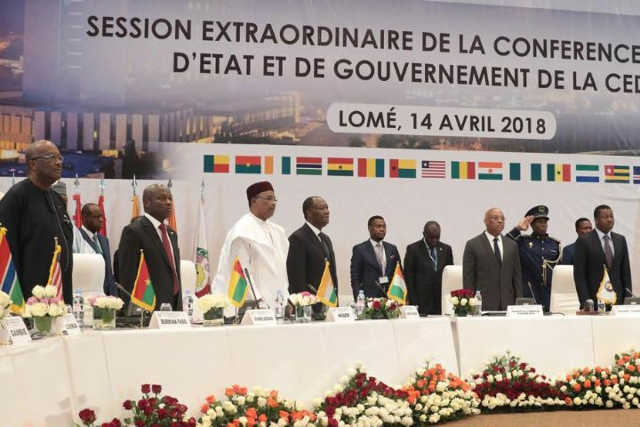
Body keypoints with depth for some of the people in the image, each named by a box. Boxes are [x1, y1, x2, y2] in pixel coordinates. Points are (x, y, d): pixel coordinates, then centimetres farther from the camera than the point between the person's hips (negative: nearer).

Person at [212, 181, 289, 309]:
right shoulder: (241, 231, -8)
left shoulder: (277, 231, 16)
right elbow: (242, 270, -13)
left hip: (277, 303, 7)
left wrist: (286, 299, 10)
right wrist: (257, 299, -16)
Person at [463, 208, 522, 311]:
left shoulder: (512, 245, 13)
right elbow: (468, 279, -2)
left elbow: (517, 276, 13)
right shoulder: (473, 245, 0)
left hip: (507, 305, 3)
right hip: (483, 306, -3)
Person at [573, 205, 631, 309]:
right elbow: (579, 274, -7)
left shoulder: (621, 240, 11)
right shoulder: (584, 241, -4)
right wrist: (585, 301, -12)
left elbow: (625, 270, 13)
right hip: (593, 299, -4)